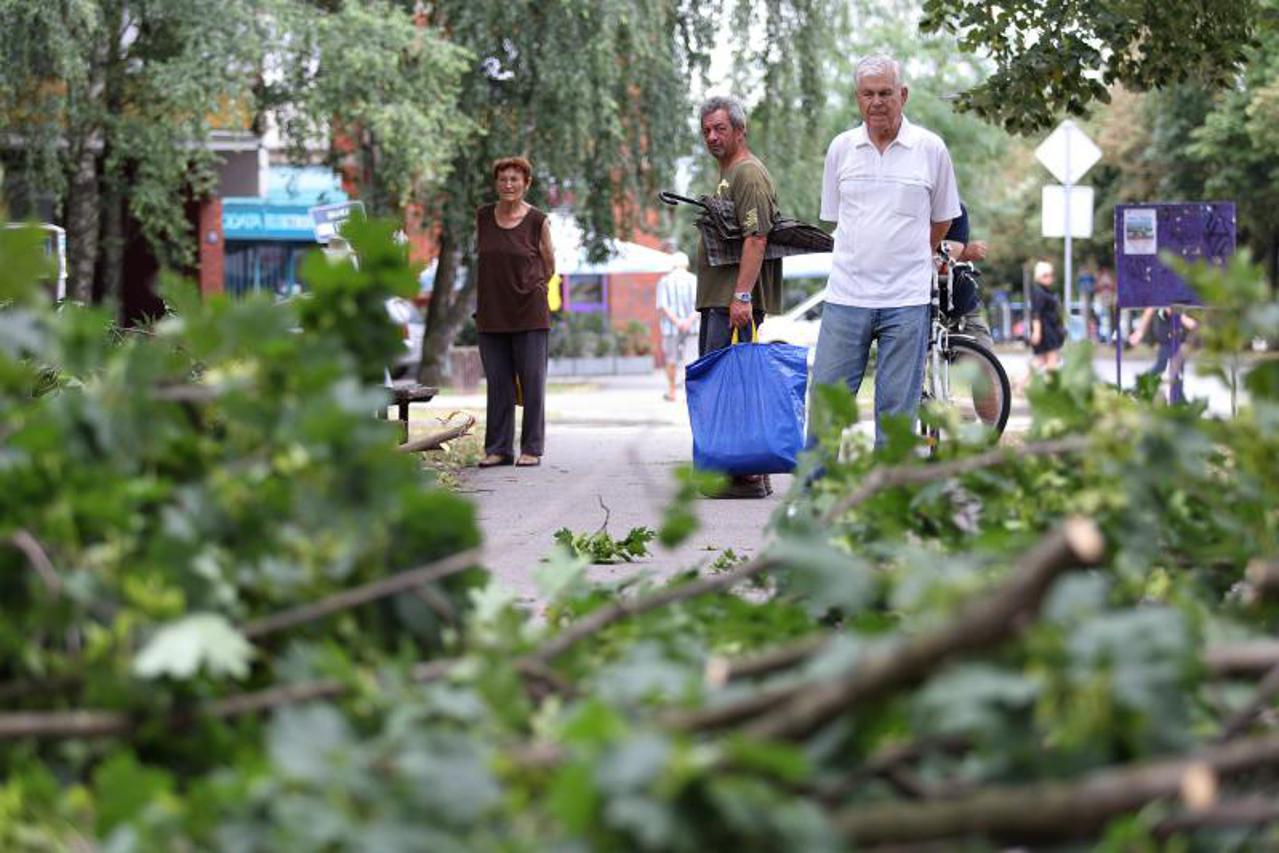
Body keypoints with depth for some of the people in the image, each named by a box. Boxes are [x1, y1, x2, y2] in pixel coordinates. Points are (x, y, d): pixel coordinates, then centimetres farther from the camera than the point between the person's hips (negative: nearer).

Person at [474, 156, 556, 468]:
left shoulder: (537, 221, -3)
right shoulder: (483, 217, 6)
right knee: (498, 384, 6)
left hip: (529, 314, -3)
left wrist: (528, 289, 9)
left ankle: (531, 449, 5)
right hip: (491, 316, 3)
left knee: (532, 382, -1)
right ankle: (498, 448, 12)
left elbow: (549, 268, 8)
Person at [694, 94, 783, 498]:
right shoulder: (726, 175, 23)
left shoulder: (749, 174, -10)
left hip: (734, 302, -11)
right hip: (715, 299, 11)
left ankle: (747, 475, -13)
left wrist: (741, 297, -25)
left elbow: (756, 238, -19)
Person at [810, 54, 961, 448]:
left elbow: (942, 219, 13)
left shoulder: (930, 148, 1)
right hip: (846, 296, 2)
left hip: (907, 299, -2)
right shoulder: (841, 147, 6)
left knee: (897, 406, 2)